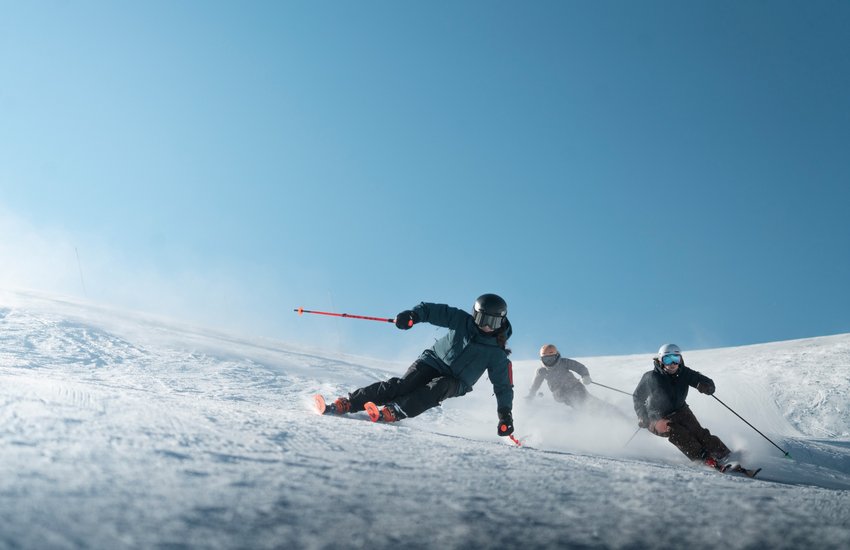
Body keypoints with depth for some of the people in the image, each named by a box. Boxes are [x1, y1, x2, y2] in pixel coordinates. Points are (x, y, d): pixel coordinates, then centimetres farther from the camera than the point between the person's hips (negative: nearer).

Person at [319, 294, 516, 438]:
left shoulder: (497, 355, -6)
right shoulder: (462, 320, -5)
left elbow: (503, 386, -2)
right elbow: (432, 310, -6)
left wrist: (505, 415, -11)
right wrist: (413, 315, -26)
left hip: (454, 383, 0)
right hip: (432, 361, 0)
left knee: (437, 387, -35)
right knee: (403, 384, -25)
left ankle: (393, 411, -49)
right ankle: (346, 404, -33)